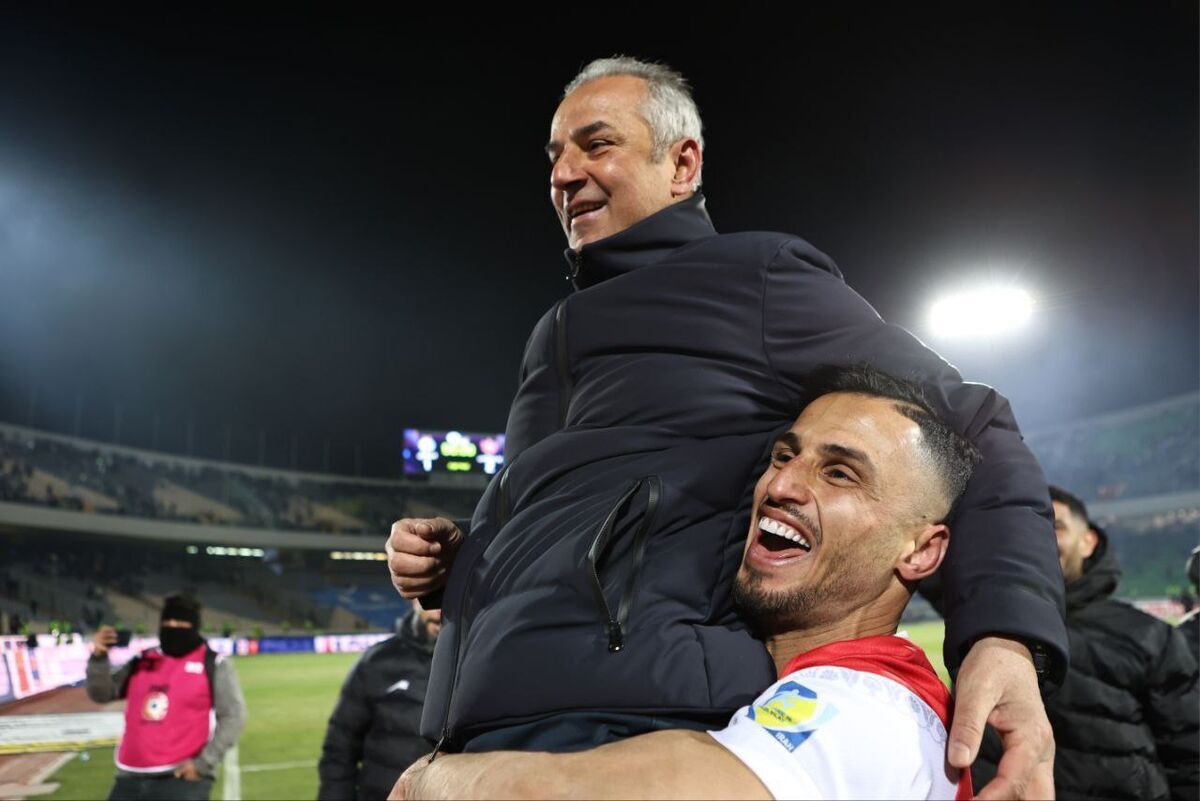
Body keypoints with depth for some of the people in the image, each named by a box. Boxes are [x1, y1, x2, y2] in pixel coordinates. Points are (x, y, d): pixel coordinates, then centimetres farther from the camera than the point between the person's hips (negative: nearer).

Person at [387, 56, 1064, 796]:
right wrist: (453, 559, 10)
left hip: (640, 730, -7)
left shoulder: (758, 278, 0)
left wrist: (1007, 632, -19)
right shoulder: (559, 333, 22)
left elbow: (967, 429, -3)